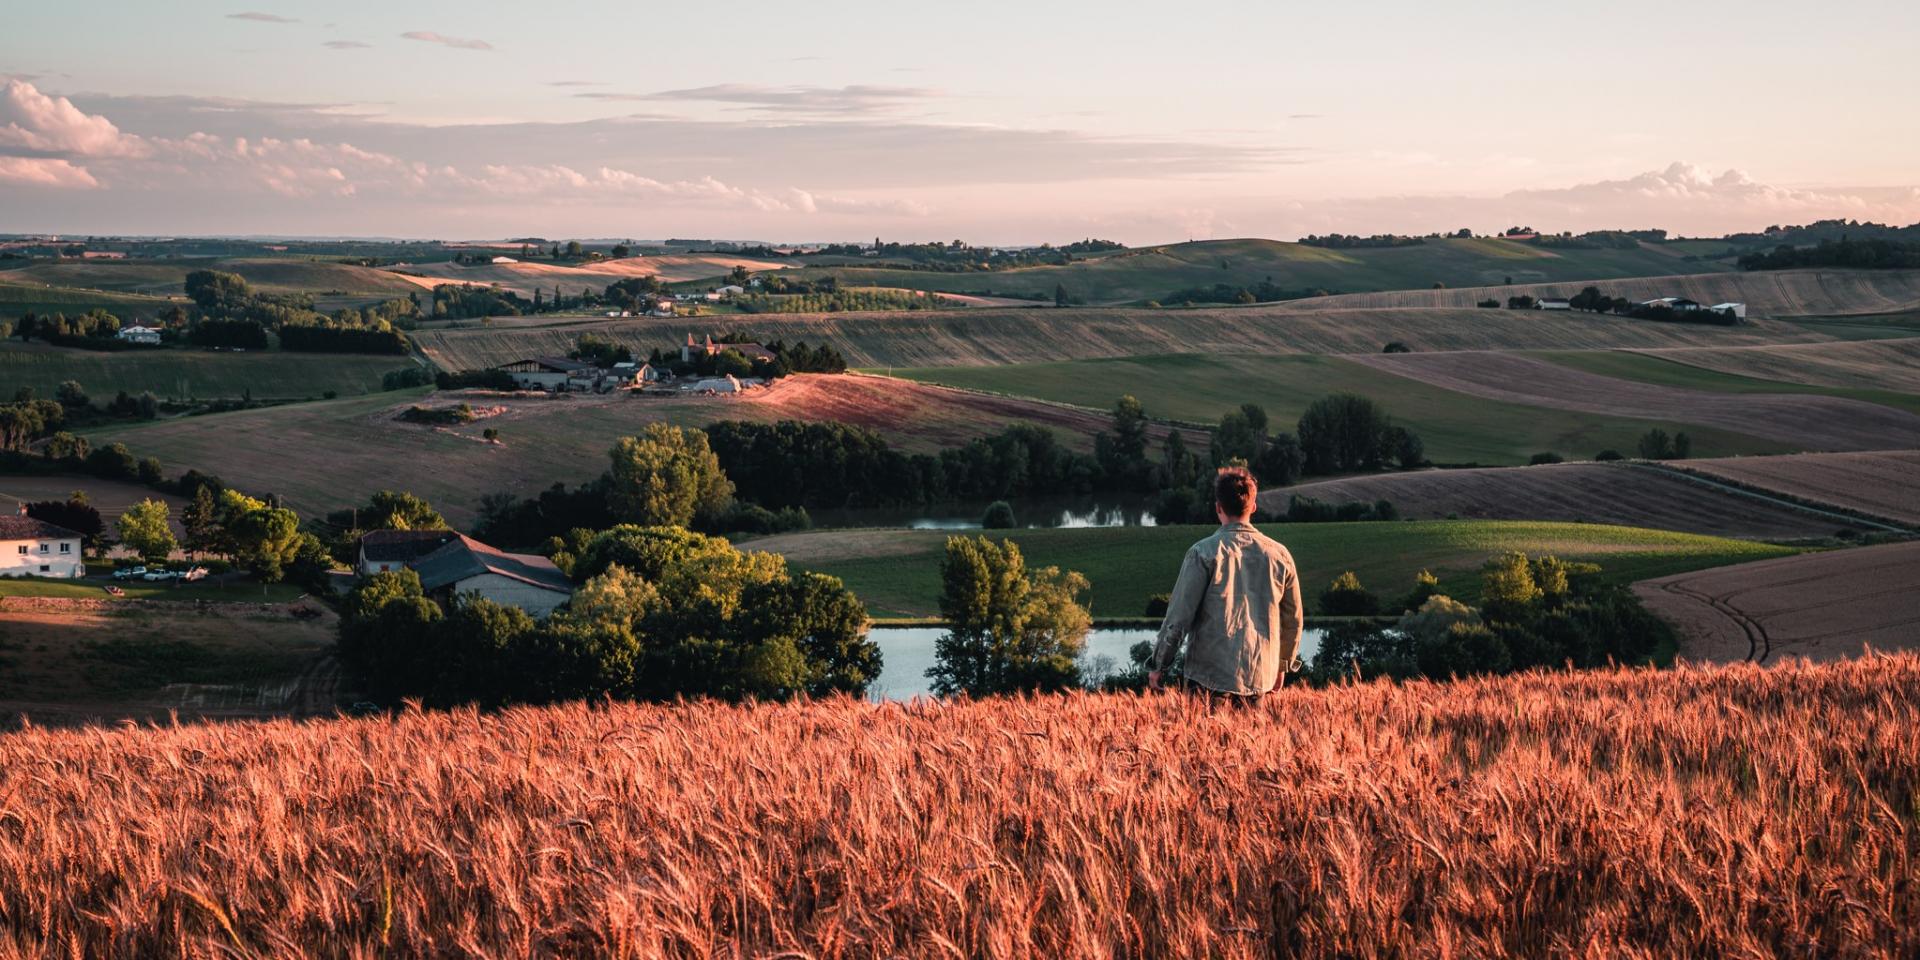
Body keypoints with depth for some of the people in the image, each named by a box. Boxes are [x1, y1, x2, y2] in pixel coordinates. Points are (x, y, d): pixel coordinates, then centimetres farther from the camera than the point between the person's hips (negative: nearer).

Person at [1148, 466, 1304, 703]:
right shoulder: (1279, 555, 5)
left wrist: (1158, 665, 1)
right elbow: (1293, 620, 14)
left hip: (1211, 675, -4)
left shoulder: (1203, 552, -8)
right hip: (1260, 676, 4)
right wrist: (1282, 664, 28)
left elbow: (1179, 615, -9)